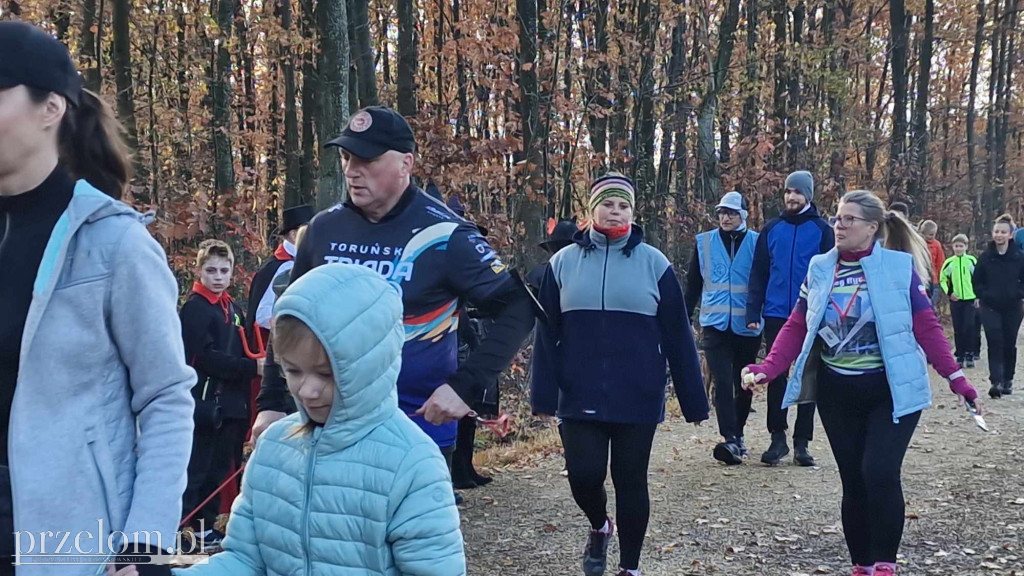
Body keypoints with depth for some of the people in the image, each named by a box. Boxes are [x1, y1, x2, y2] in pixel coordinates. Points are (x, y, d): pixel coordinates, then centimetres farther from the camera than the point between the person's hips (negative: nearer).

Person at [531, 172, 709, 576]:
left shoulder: (653, 263, 1)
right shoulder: (564, 262, 4)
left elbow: (677, 337, 2)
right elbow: (546, 333, 4)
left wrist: (693, 400, 1)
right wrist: (544, 393, -3)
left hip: (638, 399, -1)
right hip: (580, 397, 1)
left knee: (631, 482, 6)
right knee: (584, 474, -3)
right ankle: (599, 527, 31)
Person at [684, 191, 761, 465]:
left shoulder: (756, 242, 0)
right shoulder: (704, 242, 5)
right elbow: (693, 284, 11)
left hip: (747, 327, 0)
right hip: (715, 324, 0)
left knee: (744, 385, 11)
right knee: (722, 382, -12)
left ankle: (737, 434, 27)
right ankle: (730, 440, -18)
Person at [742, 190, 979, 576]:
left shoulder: (899, 266, -6)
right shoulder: (819, 268, 3)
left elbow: (926, 326, -4)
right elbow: (796, 327, 3)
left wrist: (954, 376, -12)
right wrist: (767, 368, -10)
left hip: (891, 390, -3)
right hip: (836, 391, 3)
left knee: (880, 473, -14)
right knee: (853, 480, 9)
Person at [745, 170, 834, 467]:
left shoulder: (822, 230, 0)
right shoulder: (771, 229, 6)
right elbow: (758, 273, 6)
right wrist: (753, 312, -2)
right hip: (776, 316, 2)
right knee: (776, 377, 5)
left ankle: (802, 442, 14)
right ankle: (778, 438, 15)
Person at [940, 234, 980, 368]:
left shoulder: (972, 261, 0)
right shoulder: (949, 262, 2)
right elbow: (942, 279, 8)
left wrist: (978, 297, -1)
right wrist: (949, 292, -6)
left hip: (971, 299, -1)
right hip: (955, 300, 1)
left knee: (969, 327, -7)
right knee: (958, 329, 4)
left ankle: (970, 355, 1)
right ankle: (960, 356, 10)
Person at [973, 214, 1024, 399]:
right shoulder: (985, 257, -2)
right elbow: (977, 282, 4)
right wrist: (984, 295, -8)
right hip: (990, 308, -1)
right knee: (995, 342, -12)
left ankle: (1008, 380, 25)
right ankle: (996, 381, -17)